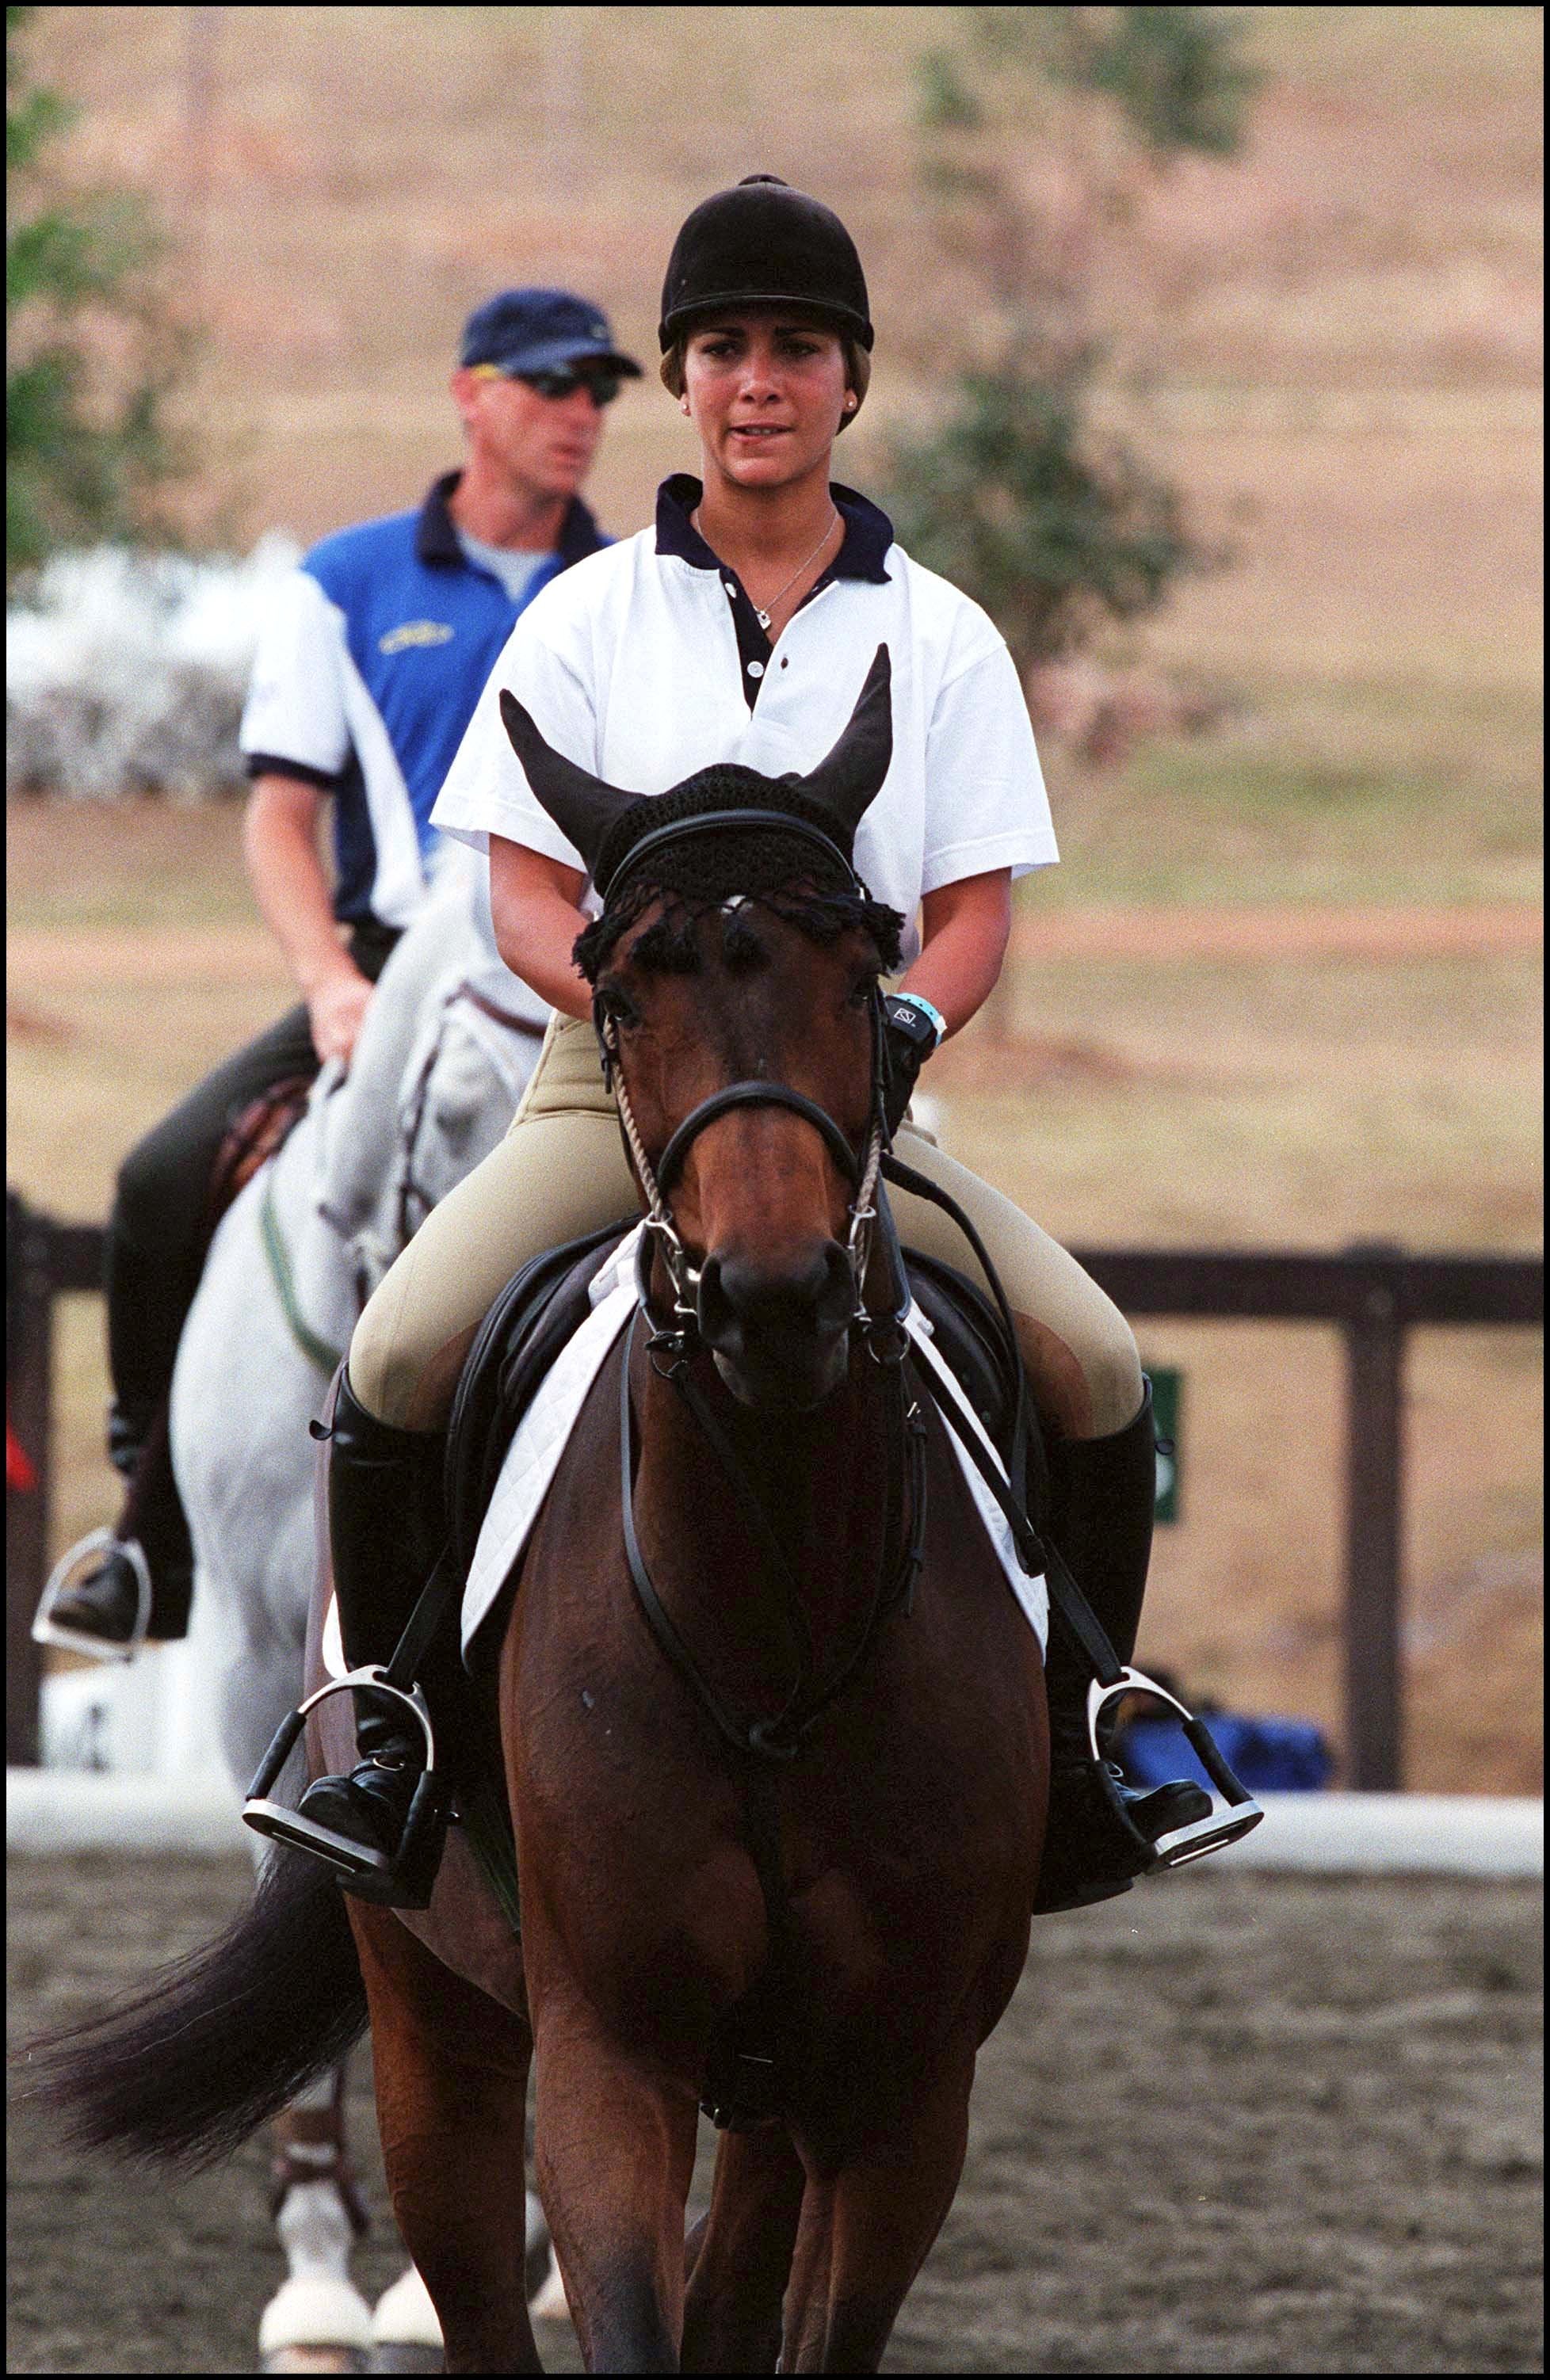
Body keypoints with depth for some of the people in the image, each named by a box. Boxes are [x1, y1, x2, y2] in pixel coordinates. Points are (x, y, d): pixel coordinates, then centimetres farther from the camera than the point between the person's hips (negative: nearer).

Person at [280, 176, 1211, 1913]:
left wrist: (905, 1016, -18)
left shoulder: (939, 640, 7)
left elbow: (975, 911, 3)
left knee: (1095, 1364, -18)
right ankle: (382, 1717, -5)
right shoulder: (590, 621, 4)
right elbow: (524, 902, -1)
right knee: (398, 1356, -24)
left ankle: (1085, 1718, 2)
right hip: (617, 1078, -1)